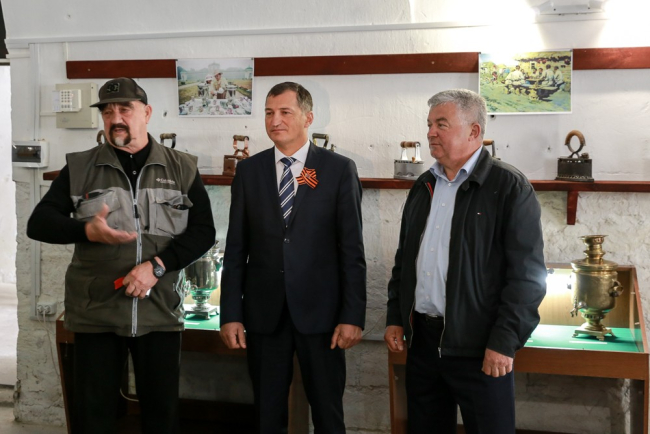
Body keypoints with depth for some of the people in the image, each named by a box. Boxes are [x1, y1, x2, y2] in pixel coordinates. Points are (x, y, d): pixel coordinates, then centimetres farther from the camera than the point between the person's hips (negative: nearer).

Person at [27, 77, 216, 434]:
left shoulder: (181, 169, 4)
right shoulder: (79, 168, 4)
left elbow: (203, 231, 0)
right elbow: (39, 223, 2)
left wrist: (157, 265, -14)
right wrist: (87, 230, -18)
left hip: (160, 310, 0)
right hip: (95, 311, 0)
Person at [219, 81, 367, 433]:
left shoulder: (339, 169, -1)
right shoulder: (248, 170, 6)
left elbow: (352, 248, -3)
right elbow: (236, 249, 5)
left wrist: (353, 315, -7)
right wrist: (230, 314, 0)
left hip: (320, 310, -2)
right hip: (264, 311, 2)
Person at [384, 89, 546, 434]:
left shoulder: (510, 187, -9)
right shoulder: (423, 186, 12)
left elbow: (527, 273, -13)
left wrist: (504, 341, -16)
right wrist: (395, 318, 12)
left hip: (480, 347, -6)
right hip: (421, 339, 6)